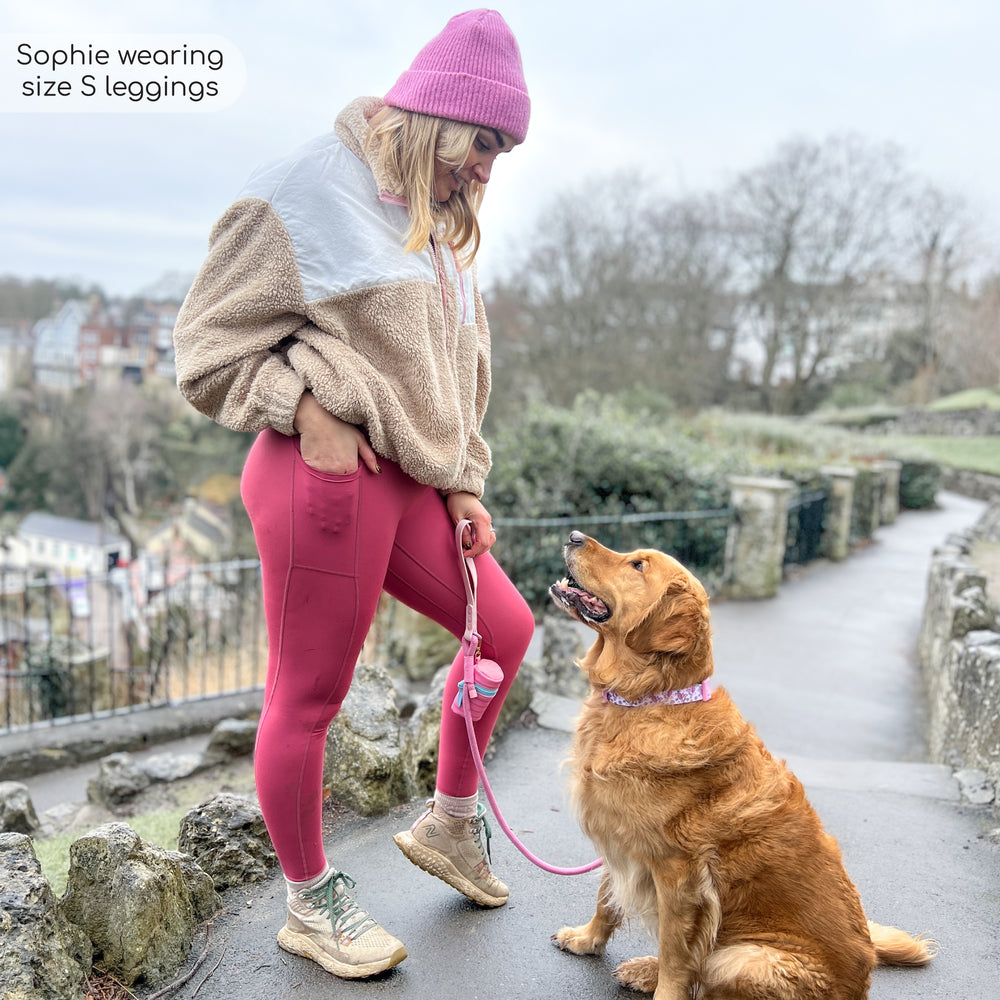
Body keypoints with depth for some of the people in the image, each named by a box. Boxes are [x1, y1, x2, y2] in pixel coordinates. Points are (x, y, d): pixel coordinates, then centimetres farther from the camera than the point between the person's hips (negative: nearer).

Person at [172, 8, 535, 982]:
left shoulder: (436, 228, 19)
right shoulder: (305, 192, -7)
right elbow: (208, 343, -5)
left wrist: (462, 486, 14)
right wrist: (310, 405, -17)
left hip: (407, 482, 9)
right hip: (322, 475, -9)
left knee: (505, 627, 14)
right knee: (307, 697, 3)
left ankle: (450, 821, 33)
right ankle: (310, 904, 25)